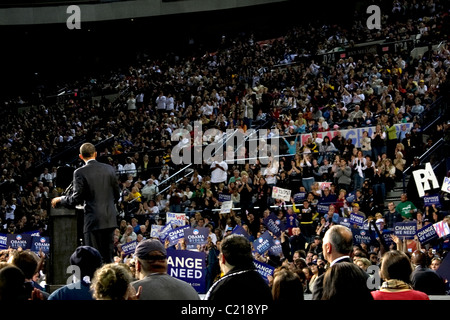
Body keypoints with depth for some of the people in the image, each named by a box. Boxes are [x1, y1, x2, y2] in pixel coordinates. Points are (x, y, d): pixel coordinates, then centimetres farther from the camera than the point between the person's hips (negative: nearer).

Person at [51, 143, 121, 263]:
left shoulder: (80, 172, -9)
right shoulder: (109, 169, 5)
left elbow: (77, 198, -10)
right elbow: (117, 194, 11)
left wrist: (60, 199, 7)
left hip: (93, 221, -5)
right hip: (110, 220, 5)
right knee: (108, 257, 12)